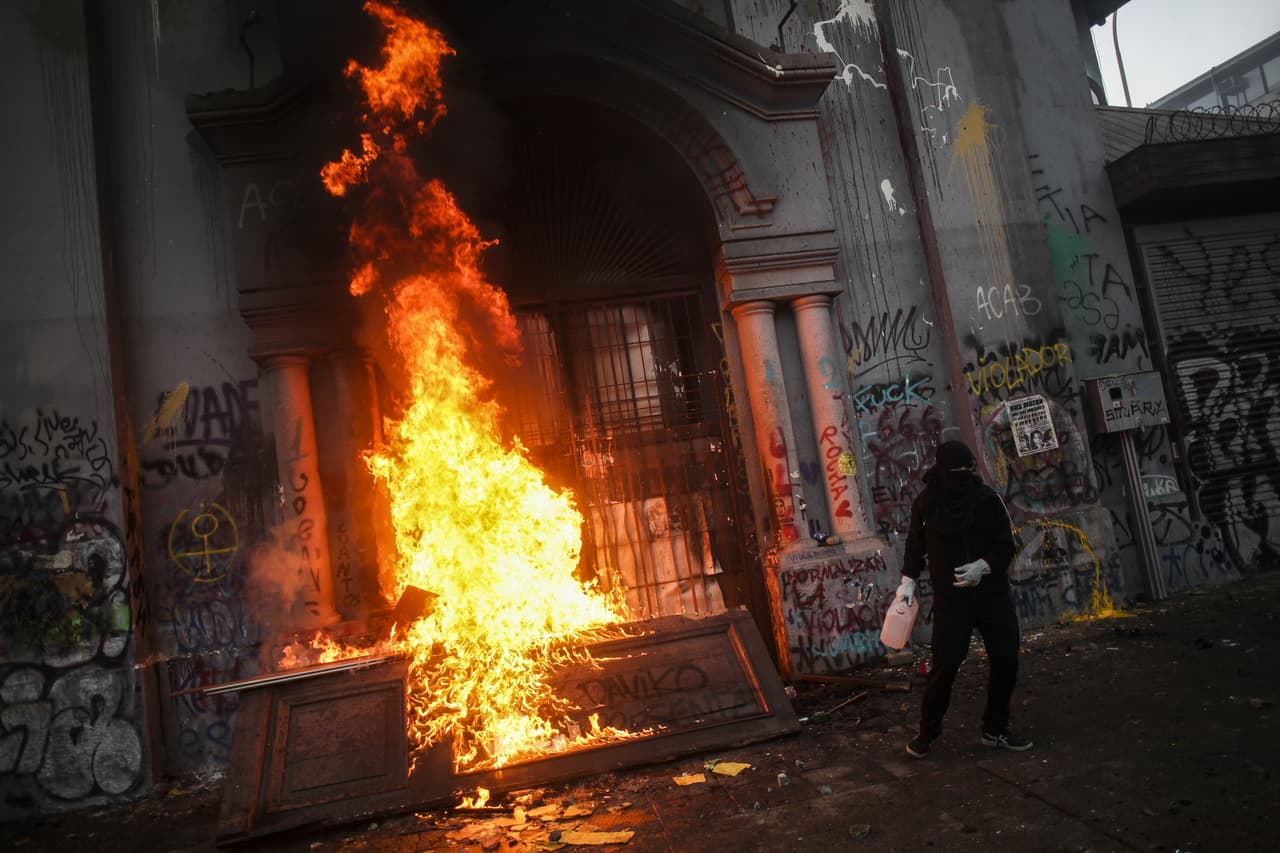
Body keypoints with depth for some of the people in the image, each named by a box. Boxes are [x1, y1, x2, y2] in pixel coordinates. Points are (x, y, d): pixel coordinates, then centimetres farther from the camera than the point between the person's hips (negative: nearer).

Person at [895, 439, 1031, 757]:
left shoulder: (987, 498, -4)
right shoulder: (926, 502, -3)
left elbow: (1005, 546, -2)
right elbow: (915, 543, 9)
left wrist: (983, 566, -19)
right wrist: (908, 581, 0)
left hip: (993, 593, 2)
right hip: (950, 598, -2)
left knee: (1006, 660, 6)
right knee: (944, 665, -7)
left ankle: (995, 729, 27)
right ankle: (927, 732, 11)